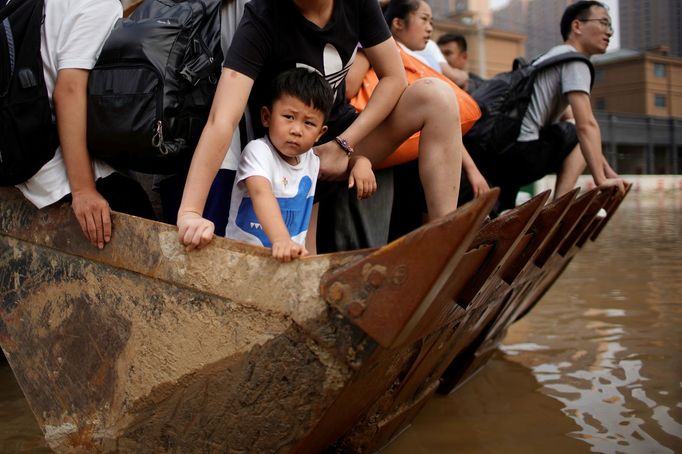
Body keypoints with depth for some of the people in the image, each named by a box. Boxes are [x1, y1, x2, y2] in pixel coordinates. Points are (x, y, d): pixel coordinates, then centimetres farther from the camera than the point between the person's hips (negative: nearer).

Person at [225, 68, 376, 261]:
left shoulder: (311, 158, 7)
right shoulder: (257, 151, -13)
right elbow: (261, 194, -30)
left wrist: (361, 162, 1)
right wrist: (281, 240, -46)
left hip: (292, 253, 5)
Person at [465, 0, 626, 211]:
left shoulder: (555, 56, 29)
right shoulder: (573, 59, -1)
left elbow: (568, 119, 30)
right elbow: (586, 125, -12)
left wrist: (607, 171, 27)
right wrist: (601, 180, -10)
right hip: (520, 150, -9)